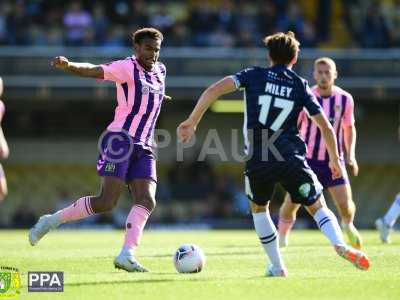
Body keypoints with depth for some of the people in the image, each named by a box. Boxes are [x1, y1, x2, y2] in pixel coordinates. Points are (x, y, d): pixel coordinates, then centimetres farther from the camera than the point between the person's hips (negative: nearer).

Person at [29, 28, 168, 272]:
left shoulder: (160, 70, 17)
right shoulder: (127, 67, -6)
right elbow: (92, 71, -20)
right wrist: (68, 65, -36)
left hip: (144, 149, 7)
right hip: (121, 139, -7)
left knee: (147, 201, -12)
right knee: (106, 202, -15)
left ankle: (127, 256, -17)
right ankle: (51, 221, 1)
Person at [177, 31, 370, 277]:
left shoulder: (254, 75, 7)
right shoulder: (301, 86, 9)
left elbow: (214, 90, -7)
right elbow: (326, 128, 8)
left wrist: (192, 122, -3)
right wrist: (335, 160, 22)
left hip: (258, 162, 0)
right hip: (293, 160, 0)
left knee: (258, 208, 25)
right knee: (318, 207, 12)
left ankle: (277, 267, 20)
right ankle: (340, 245, -16)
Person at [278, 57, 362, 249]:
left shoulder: (345, 99, -2)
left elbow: (349, 128, 14)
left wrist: (350, 154, 3)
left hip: (333, 161, 2)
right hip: (307, 160, -2)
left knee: (345, 204, -5)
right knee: (291, 203, -9)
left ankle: (348, 226, 31)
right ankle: (281, 237, 16)